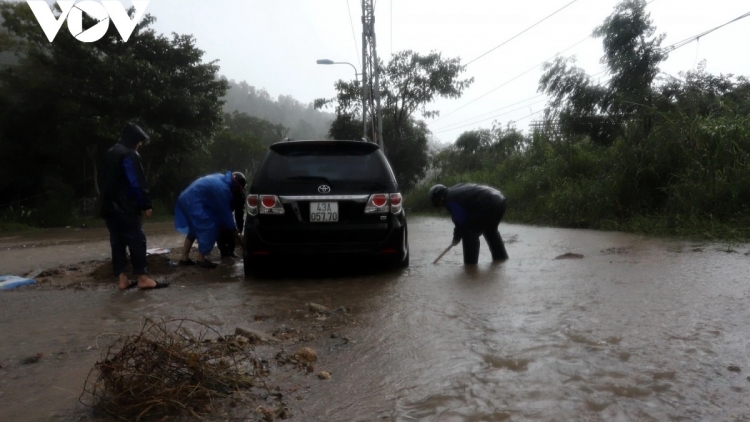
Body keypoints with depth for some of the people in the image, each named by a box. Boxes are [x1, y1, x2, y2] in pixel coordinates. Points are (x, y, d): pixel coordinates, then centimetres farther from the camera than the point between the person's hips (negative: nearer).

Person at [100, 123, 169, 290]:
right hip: (125, 207, -9)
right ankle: (142, 278, -5)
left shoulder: (111, 154, 19)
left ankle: (122, 279, 9)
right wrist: (146, 205, -14)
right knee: (137, 240, -6)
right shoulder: (129, 155, -10)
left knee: (117, 242, 8)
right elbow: (137, 183, -17)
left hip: (109, 206, 9)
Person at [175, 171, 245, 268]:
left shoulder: (221, 179, 13)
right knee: (209, 227, -6)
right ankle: (201, 260, -1)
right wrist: (234, 229, 1)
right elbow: (225, 211, -9)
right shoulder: (222, 188, -16)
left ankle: (184, 258, 23)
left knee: (194, 229, 19)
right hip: (193, 201, -11)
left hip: (186, 198, 11)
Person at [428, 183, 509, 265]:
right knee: (490, 230, 31)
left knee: (469, 233, 1)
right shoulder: (457, 189, 22)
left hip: (489, 206, -10)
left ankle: (471, 262, 6)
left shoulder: (450, 199, -7)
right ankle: (500, 256, 42)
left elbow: (460, 220, -5)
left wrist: (456, 237, 11)